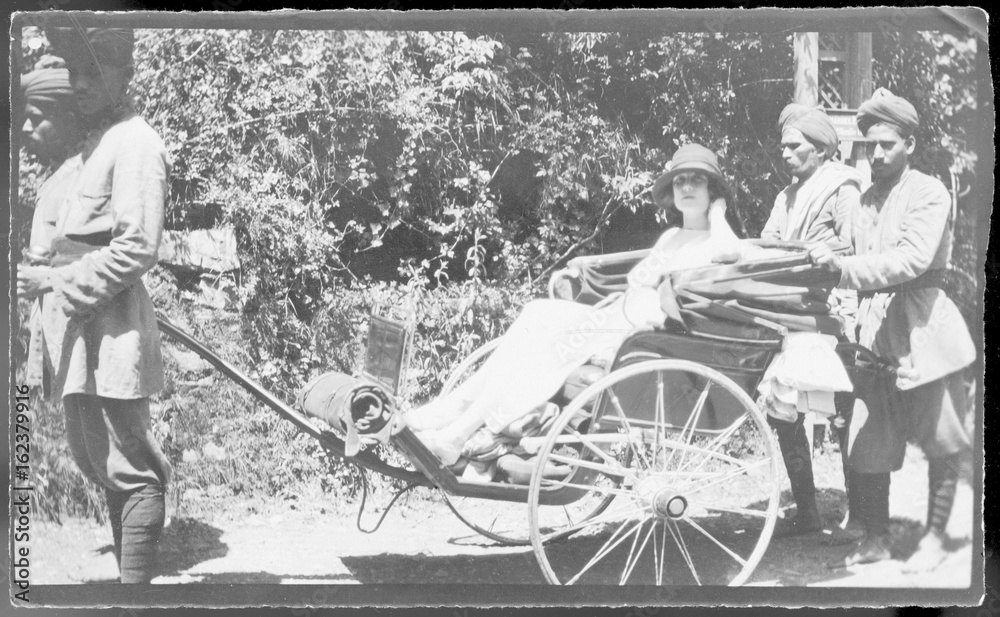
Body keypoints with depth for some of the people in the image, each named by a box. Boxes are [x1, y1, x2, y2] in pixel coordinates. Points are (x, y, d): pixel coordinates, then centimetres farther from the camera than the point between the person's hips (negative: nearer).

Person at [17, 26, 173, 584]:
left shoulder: (136, 145, -11)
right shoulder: (88, 145, 18)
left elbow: (136, 249, -19)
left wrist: (56, 281, -16)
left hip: (111, 333, -10)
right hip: (78, 332, 10)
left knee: (130, 472, -4)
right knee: (97, 460, 17)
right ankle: (127, 577, 28)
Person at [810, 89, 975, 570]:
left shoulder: (928, 193, -7)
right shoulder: (866, 200, 15)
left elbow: (912, 259, -21)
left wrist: (845, 268, -26)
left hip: (923, 331, -6)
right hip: (874, 331, 6)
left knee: (940, 444, 6)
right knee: (865, 444, 5)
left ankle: (934, 539, 18)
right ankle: (876, 538, 18)